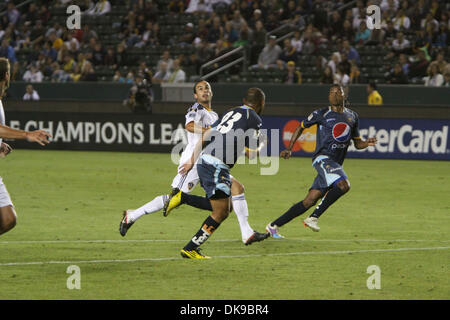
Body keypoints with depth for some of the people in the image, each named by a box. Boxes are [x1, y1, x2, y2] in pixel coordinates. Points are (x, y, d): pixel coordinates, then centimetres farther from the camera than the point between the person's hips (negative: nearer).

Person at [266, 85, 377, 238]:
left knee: (310, 201, 1)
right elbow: (301, 127, 15)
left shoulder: (353, 117, 17)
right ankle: (313, 217, -22)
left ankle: (273, 225, 9)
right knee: (343, 185, -30)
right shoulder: (321, 114, 3)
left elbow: (357, 143, 23)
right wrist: (289, 149, 8)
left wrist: (367, 143, 0)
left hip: (336, 164, 5)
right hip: (322, 158, -5)